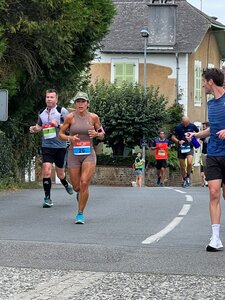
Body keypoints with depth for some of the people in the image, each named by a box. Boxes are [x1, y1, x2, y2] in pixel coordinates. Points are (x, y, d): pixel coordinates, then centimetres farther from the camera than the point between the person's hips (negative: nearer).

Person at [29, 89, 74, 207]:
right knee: (46, 170, -14)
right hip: (46, 146, 2)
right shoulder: (41, 113, 10)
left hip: (60, 146, -2)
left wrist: (58, 125, -21)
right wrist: (34, 129, 4)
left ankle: (66, 184, 45)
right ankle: (47, 198, -8)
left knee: (60, 173, 10)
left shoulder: (62, 111, -5)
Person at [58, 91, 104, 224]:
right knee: (77, 187, 6)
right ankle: (81, 193, 45)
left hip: (89, 154, -1)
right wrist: (70, 138, -16)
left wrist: (97, 134, -12)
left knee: (84, 183, -17)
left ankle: (80, 214, -5)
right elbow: (61, 134, 4)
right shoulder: (70, 117, -3)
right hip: (74, 154, 1)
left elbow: (102, 135, 10)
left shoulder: (93, 117, -1)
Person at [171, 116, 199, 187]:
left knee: (189, 162, -22)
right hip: (181, 148, 1)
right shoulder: (178, 127, -7)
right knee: (182, 166, 5)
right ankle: (184, 180, 24)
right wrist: (178, 141, -18)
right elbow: (173, 137, 0)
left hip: (190, 147, -1)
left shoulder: (192, 126, -4)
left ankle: (188, 176, 1)